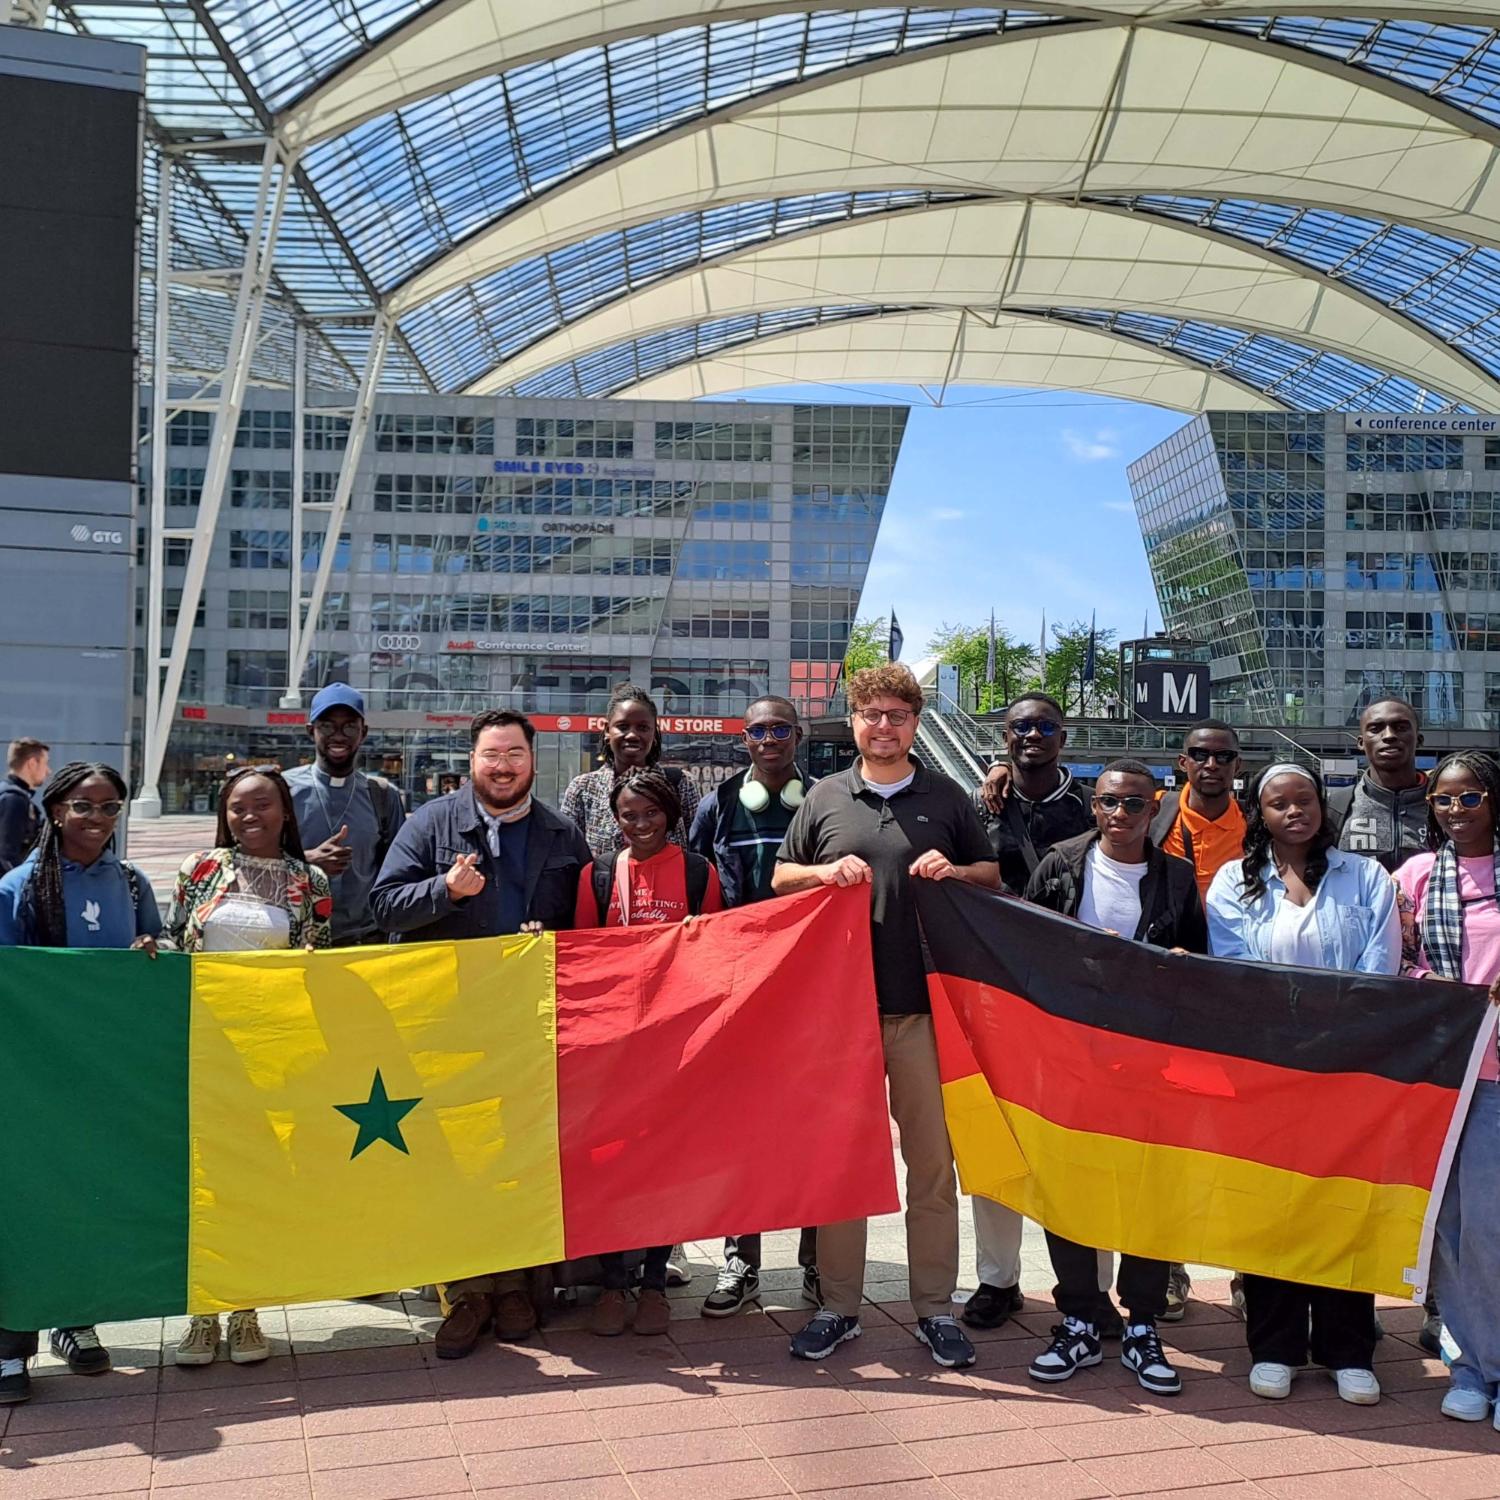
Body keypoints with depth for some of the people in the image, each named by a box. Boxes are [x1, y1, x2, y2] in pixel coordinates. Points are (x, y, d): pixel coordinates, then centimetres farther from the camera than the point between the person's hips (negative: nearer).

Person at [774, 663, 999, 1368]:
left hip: (923, 1001, -1)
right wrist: (826, 872, -6)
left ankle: (936, 1308, 16)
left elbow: (993, 875, 14)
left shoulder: (946, 797, 8)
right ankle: (838, 1305, 19)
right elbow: (780, 879, 14)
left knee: (931, 1155, 4)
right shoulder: (824, 797, 9)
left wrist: (954, 871, -6)